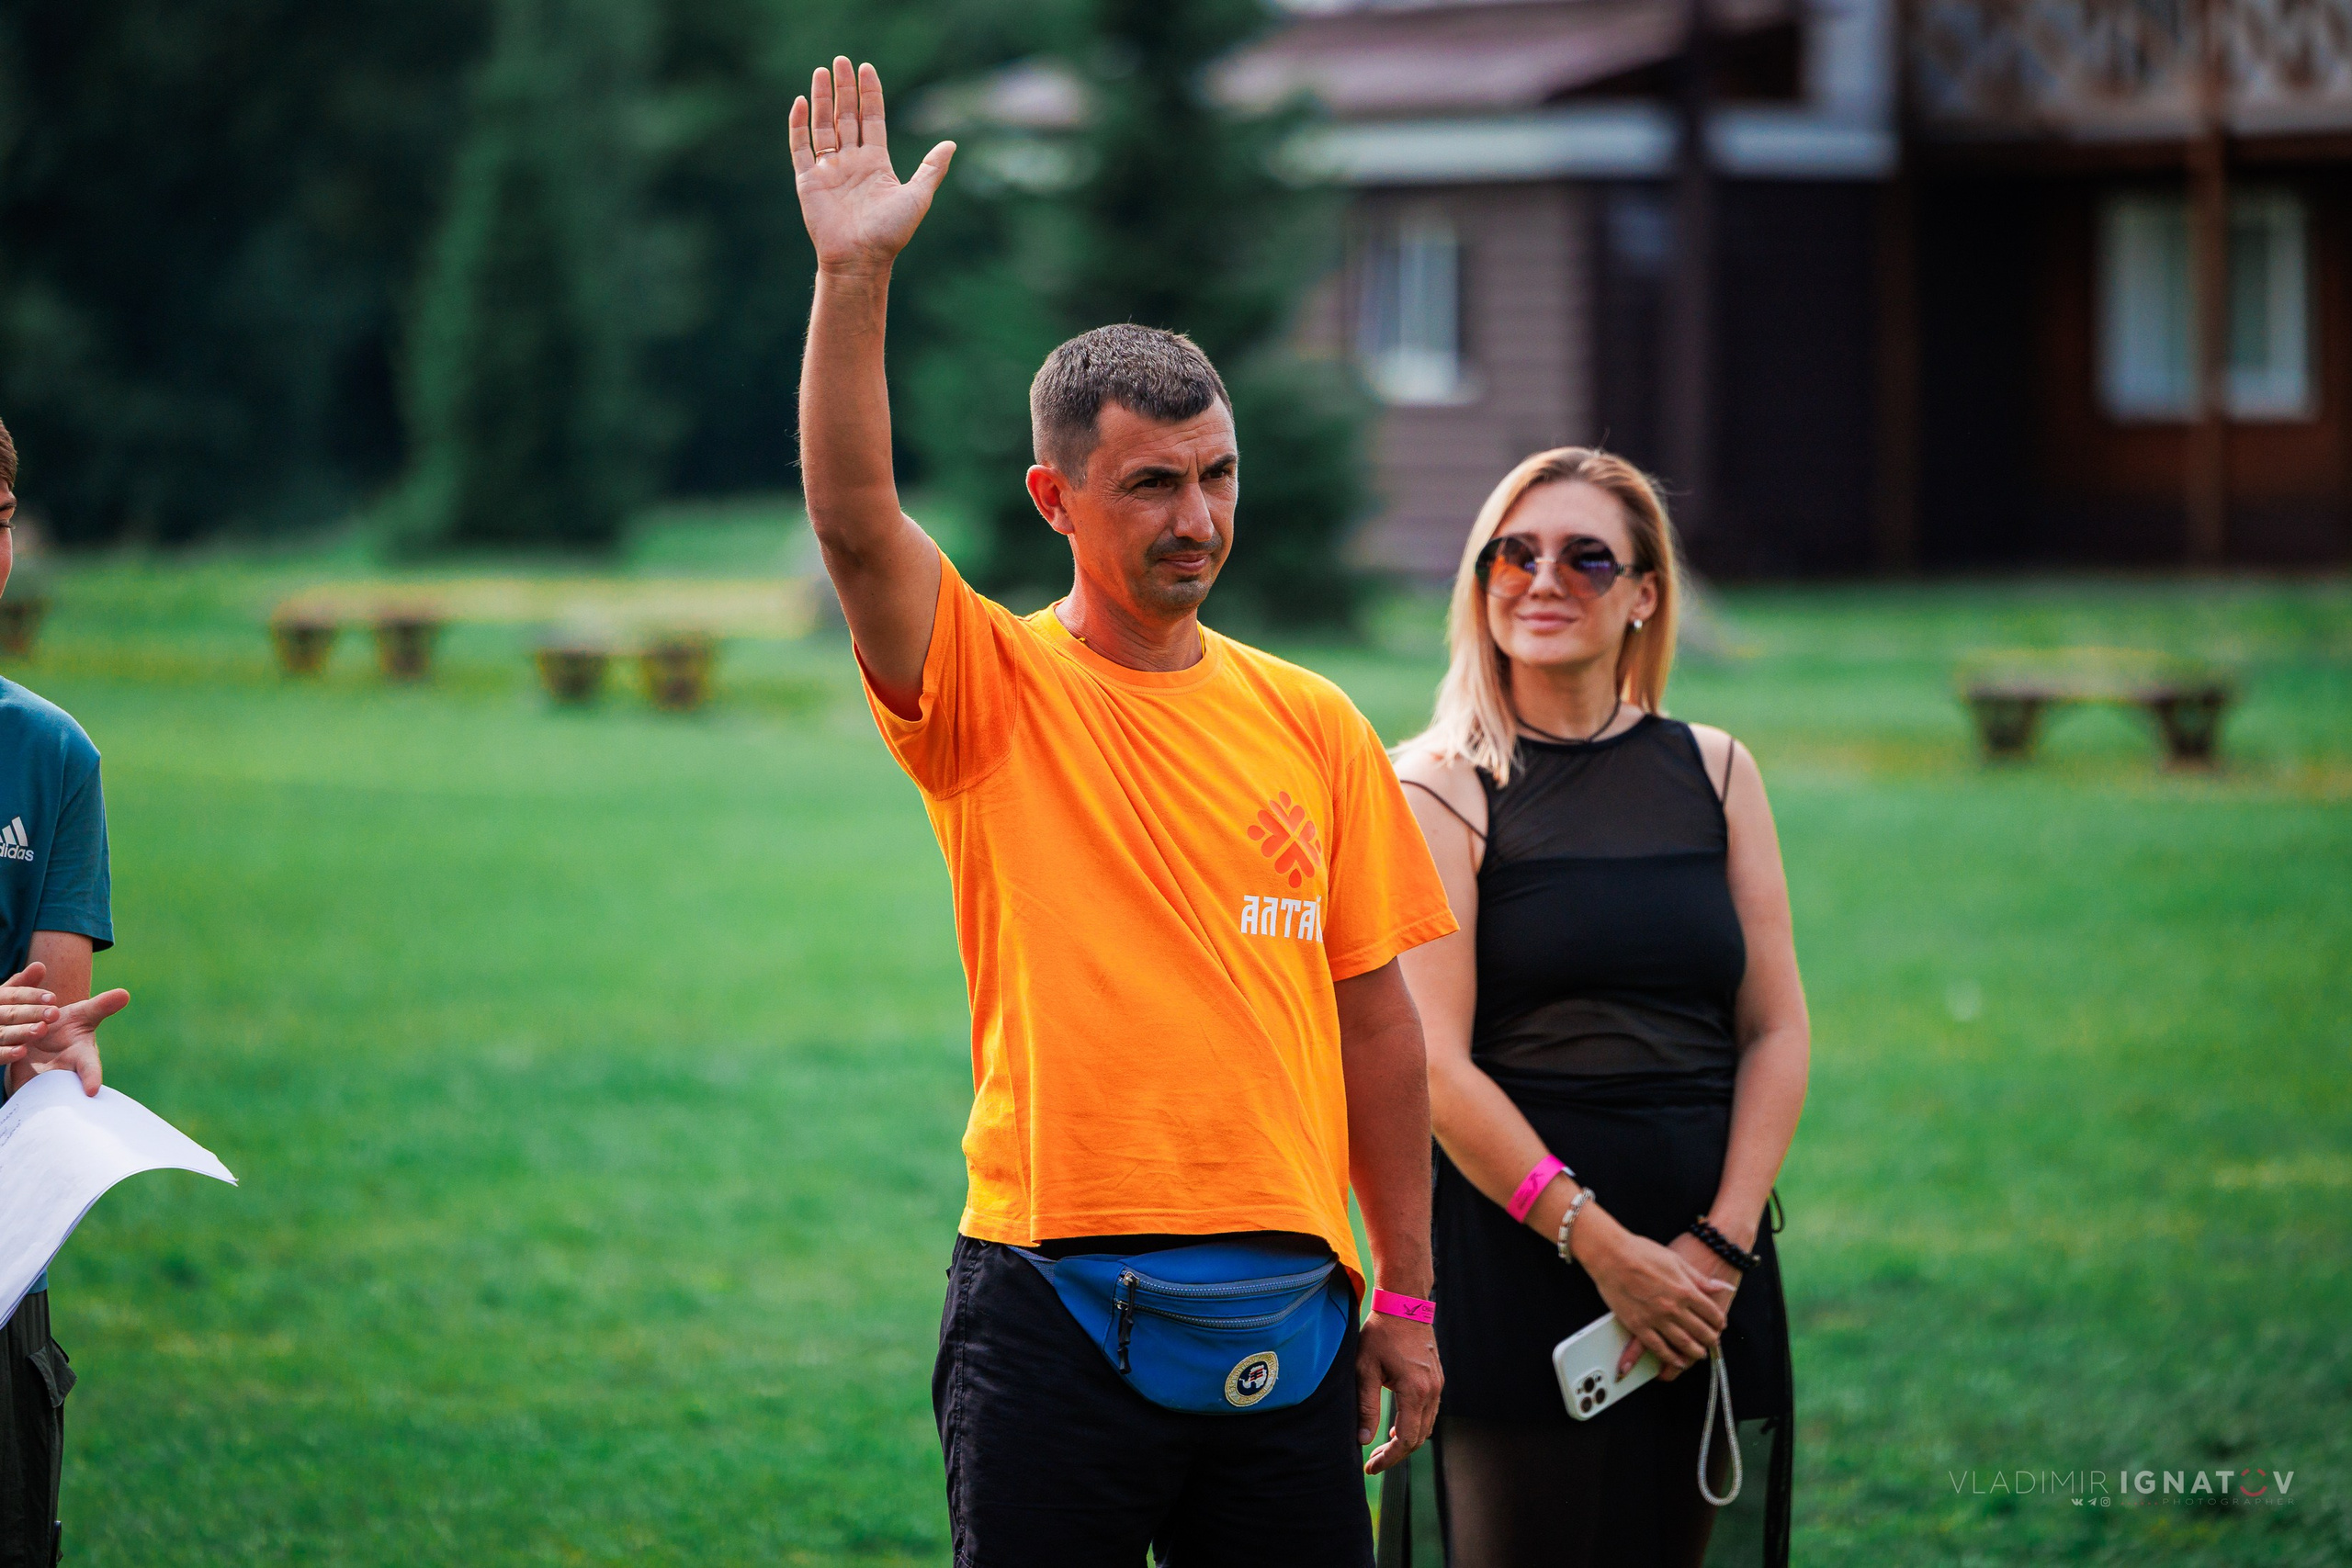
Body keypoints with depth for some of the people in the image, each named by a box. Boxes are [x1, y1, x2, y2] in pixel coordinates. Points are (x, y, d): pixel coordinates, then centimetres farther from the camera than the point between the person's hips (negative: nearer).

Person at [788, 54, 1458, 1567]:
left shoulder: (1314, 725, 9)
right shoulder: (995, 689, 0)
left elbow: (1373, 1015, 12)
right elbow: (856, 519, -18)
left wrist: (1405, 1293, 10)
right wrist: (855, 274, -27)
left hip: (1285, 1309, 3)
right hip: (1056, 1309, -3)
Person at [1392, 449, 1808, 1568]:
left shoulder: (1715, 774, 12)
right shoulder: (1443, 789, -2)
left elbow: (1776, 1032, 8)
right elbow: (1435, 1067, -9)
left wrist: (1722, 1243, -6)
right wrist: (1600, 1245, -15)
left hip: (1705, 1261, 4)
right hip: (1518, 1251, -4)